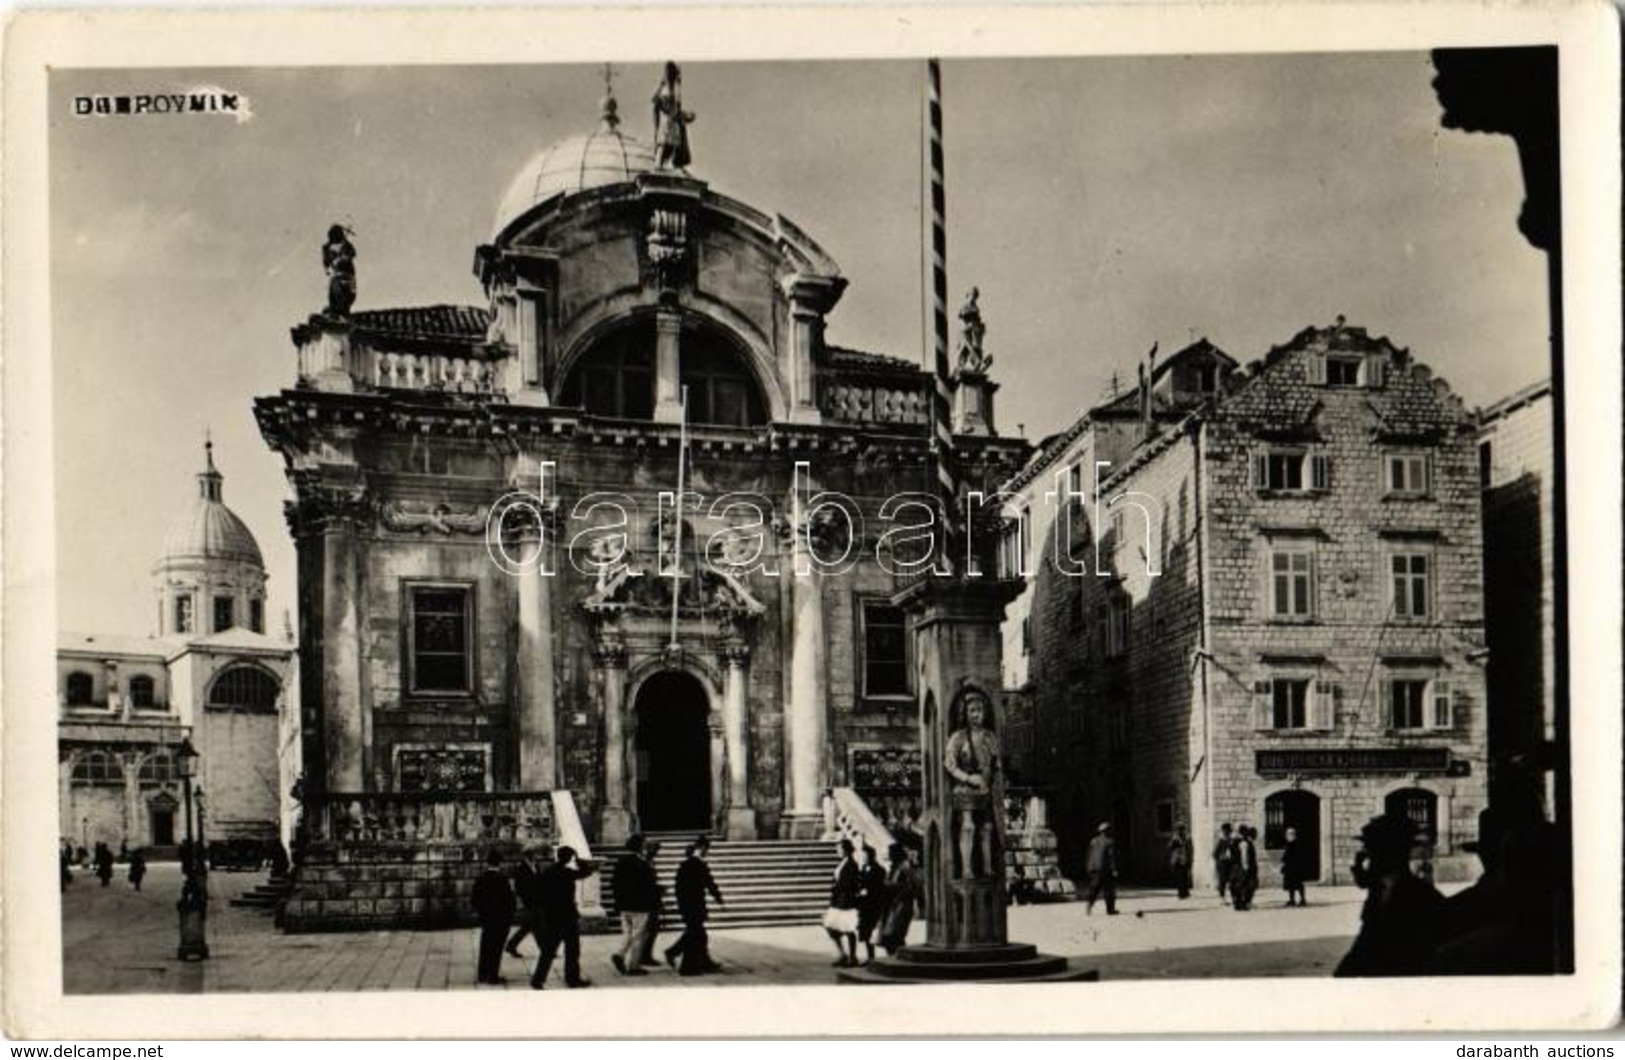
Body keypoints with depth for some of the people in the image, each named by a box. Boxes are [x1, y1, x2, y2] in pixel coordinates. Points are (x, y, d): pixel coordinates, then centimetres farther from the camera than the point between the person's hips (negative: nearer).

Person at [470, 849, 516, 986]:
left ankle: (483, 974, 24)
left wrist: (480, 911, 15)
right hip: (500, 918, -5)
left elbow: (475, 899, 2)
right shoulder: (502, 878, -19)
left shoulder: (481, 878, -2)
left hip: (485, 917, 5)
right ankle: (493, 976, 5)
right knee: (496, 947, 2)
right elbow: (508, 898, -18)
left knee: (485, 946, 17)